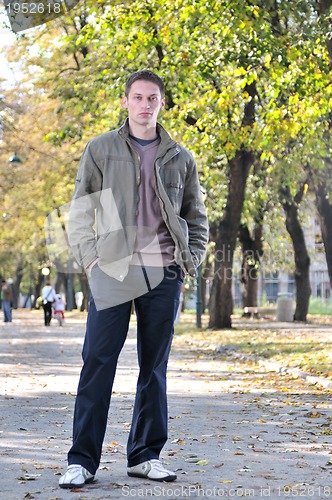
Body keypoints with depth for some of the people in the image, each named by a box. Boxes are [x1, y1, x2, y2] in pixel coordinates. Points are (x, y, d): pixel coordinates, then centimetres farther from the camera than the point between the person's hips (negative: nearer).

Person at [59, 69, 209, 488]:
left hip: (163, 275, 3)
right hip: (113, 270, -2)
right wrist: (90, 259, -3)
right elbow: (80, 212, 6)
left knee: (154, 367, 7)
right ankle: (82, 460, -2)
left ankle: (146, 455, 17)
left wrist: (190, 261, 6)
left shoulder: (180, 158, 12)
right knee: (98, 363, -6)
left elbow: (196, 218, 18)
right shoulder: (100, 150, 6)